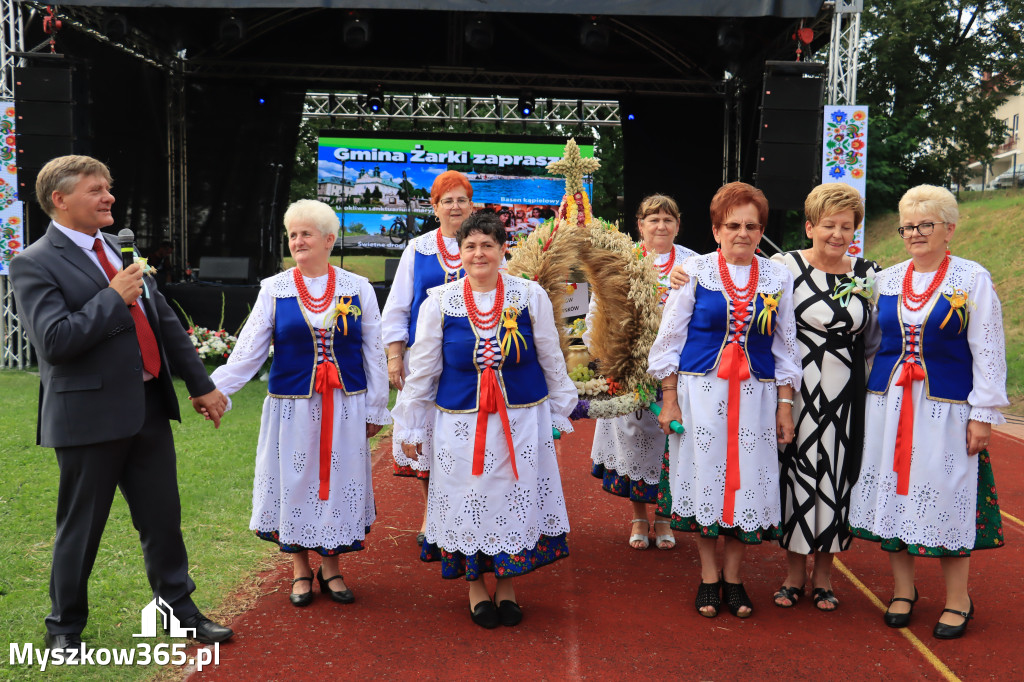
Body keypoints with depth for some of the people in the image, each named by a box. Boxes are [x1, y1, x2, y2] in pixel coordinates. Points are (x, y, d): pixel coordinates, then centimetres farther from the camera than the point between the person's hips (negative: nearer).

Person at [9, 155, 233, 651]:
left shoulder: (120, 250, 13)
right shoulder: (33, 264, -9)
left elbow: (166, 322, 16)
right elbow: (54, 340, -21)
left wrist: (200, 384, 15)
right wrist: (115, 297, -16)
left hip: (149, 408, 6)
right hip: (91, 415, -6)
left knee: (163, 518, 14)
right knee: (80, 530, 9)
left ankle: (177, 607, 30)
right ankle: (65, 628, 29)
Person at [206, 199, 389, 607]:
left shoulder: (358, 289, 3)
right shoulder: (274, 290, 2)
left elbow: (373, 353, 5)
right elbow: (249, 350, -3)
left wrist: (375, 409, 4)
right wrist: (216, 388, -14)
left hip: (345, 406, 0)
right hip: (292, 405, 0)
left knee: (337, 481, 7)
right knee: (295, 482, 6)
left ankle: (330, 566, 24)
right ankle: (300, 569, 24)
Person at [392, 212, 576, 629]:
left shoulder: (530, 296, 1)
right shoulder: (439, 302, 1)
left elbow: (552, 360, 9)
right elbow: (423, 370, 7)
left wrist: (559, 412, 12)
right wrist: (410, 426, 8)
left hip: (523, 418, 0)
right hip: (461, 422, 0)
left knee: (516, 499, 6)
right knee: (469, 501, 6)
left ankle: (506, 586, 26)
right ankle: (475, 588, 26)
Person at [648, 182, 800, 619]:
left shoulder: (777, 279, 6)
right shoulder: (695, 271, 0)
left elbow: (785, 348, 11)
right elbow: (669, 339, 2)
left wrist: (785, 406, 5)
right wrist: (670, 399, -3)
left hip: (755, 394, 2)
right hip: (700, 390, -1)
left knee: (747, 480, 4)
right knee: (704, 477, 3)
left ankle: (733, 576, 20)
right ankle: (708, 575, 19)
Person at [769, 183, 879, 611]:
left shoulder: (869, 274, 5)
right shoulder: (785, 267, -6)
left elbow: (877, 336, 15)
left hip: (846, 396, 3)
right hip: (797, 393, -3)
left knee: (837, 475, 8)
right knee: (796, 472, 3)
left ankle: (824, 575, 24)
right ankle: (795, 572, 21)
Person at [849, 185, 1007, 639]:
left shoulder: (973, 279, -2)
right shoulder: (886, 280, 10)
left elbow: (988, 352, -3)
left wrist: (983, 414, -8)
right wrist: (869, 398, 13)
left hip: (946, 408, -4)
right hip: (889, 404, 4)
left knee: (947, 498, 0)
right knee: (893, 490, 6)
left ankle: (957, 600, 15)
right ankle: (903, 589, 21)